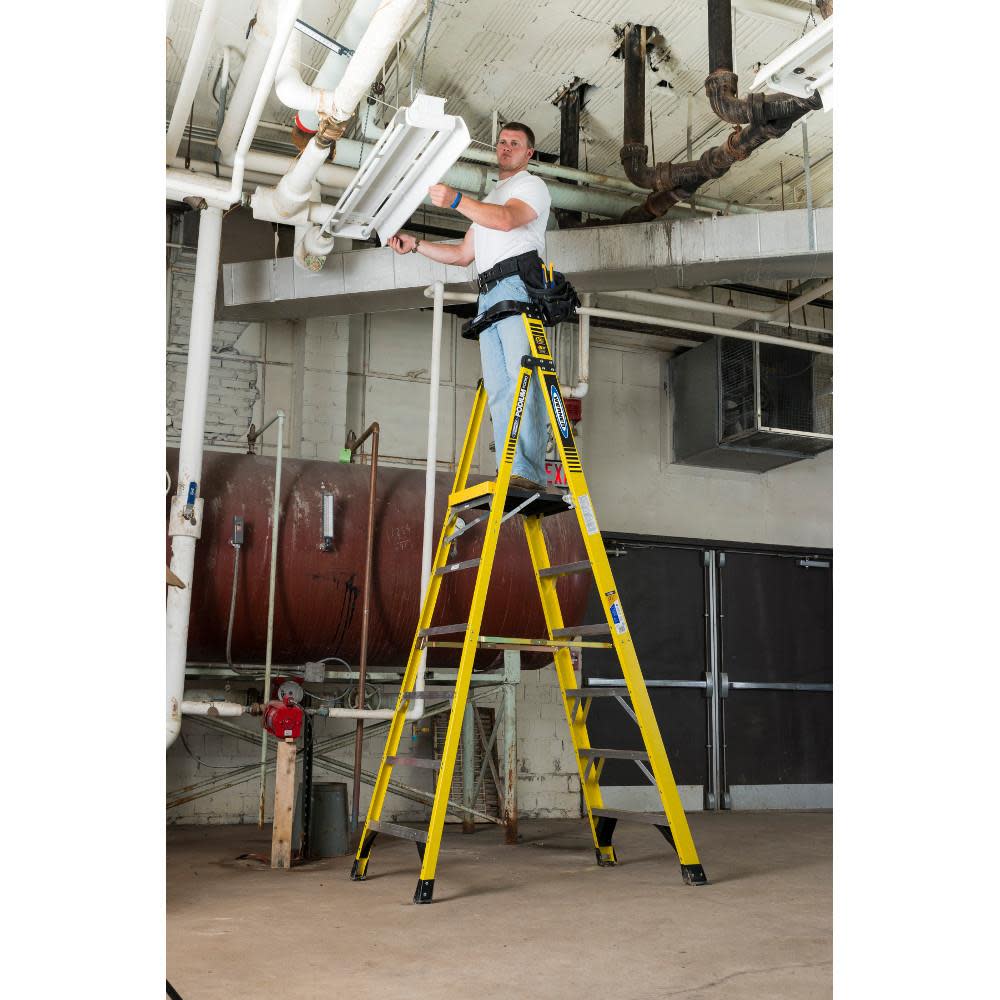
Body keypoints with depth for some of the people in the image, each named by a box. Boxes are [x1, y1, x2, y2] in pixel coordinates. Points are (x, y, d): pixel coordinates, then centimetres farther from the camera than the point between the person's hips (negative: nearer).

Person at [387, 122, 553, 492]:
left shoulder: (532, 185, 9)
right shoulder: (489, 200, 36)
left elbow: (506, 219, -13)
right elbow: (463, 254, 35)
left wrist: (456, 200, -25)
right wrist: (415, 244, 25)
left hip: (517, 284, -8)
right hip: (488, 294, 8)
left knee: (523, 379, -19)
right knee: (498, 388, -4)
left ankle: (529, 472, -27)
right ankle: (510, 474, -10)